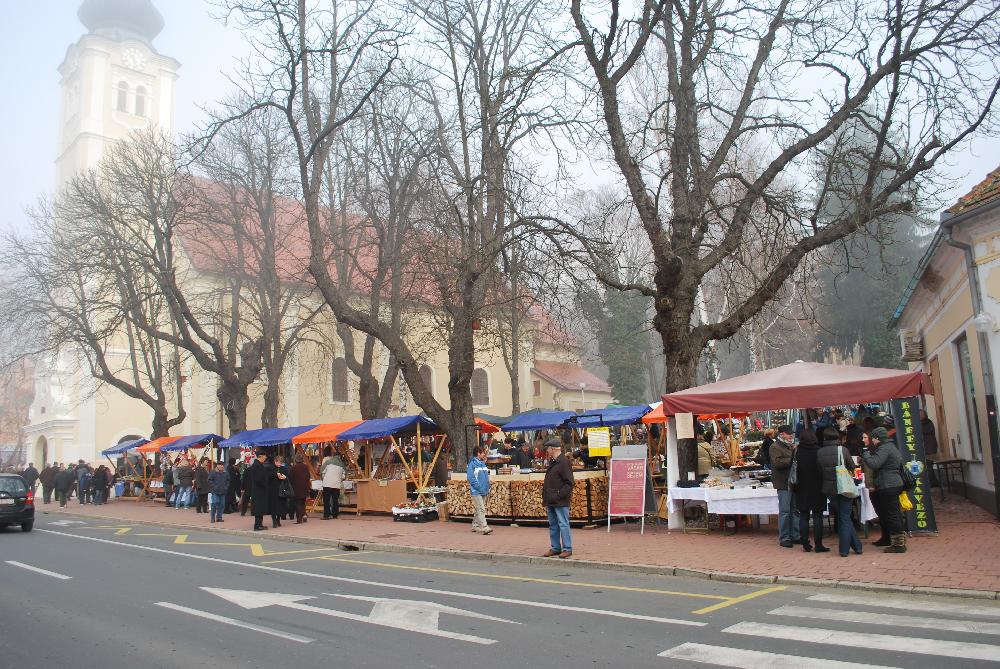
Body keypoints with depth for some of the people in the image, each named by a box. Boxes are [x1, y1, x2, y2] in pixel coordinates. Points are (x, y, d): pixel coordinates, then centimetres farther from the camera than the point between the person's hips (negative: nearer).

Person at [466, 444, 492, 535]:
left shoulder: (483, 464, 13)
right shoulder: (472, 464, -11)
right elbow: (470, 477, -15)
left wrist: (488, 487, 10)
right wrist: (479, 487, -17)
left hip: (484, 491, 8)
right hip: (476, 492, -8)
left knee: (479, 510, 14)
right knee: (481, 510, -13)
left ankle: (475, 526, 24)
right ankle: (484, 528, -17)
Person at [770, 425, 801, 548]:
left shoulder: (791, 446, 19)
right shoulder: (775, 447, -8)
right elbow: (777, 462, -22)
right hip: (783, 483, -8)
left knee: (795, 510, 11)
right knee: (784, 511, -5)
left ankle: (795, 536, 19)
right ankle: (784, 538, 0)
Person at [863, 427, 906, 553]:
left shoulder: (884, 449, -16)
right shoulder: (891, 446, 17)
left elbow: (874, 464, -25)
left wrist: (865, 455, -7)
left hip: (888, 486, -11)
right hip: (895, 483, 11)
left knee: (892, 514, -8)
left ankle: (899, 544, -6)